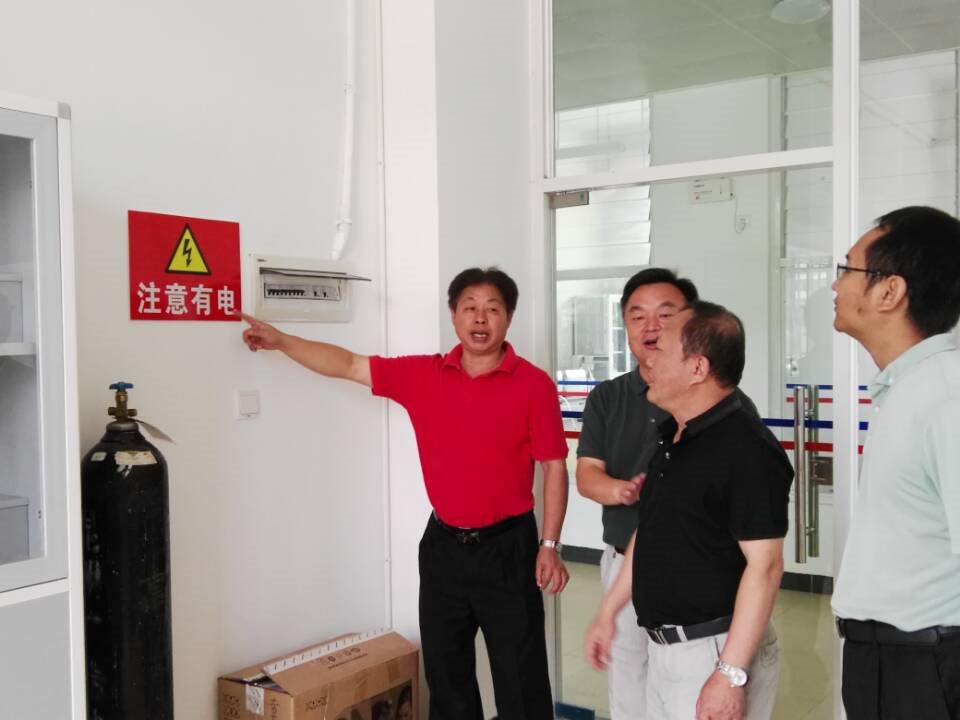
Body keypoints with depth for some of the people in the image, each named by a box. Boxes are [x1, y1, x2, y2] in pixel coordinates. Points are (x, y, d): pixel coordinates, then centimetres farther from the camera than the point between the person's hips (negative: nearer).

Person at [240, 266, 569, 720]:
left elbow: (554, 468, -7)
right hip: (442, 544, 4)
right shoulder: (422, 375, 1)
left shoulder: (534, 385, -9)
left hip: (506, 546, -4)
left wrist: (549, 546, -9)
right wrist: (280, 341, 5)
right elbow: (348, 365, 8)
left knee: (519, 676, 5)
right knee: (445, 671, 16)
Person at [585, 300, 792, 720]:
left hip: (716, 649, -8)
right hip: (663, 647, 8)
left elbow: (764, 566, -22)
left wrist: (732, 673, -23)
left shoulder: (747, 449, -20)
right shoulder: (670, 436, 7)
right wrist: (608, 611, 17)